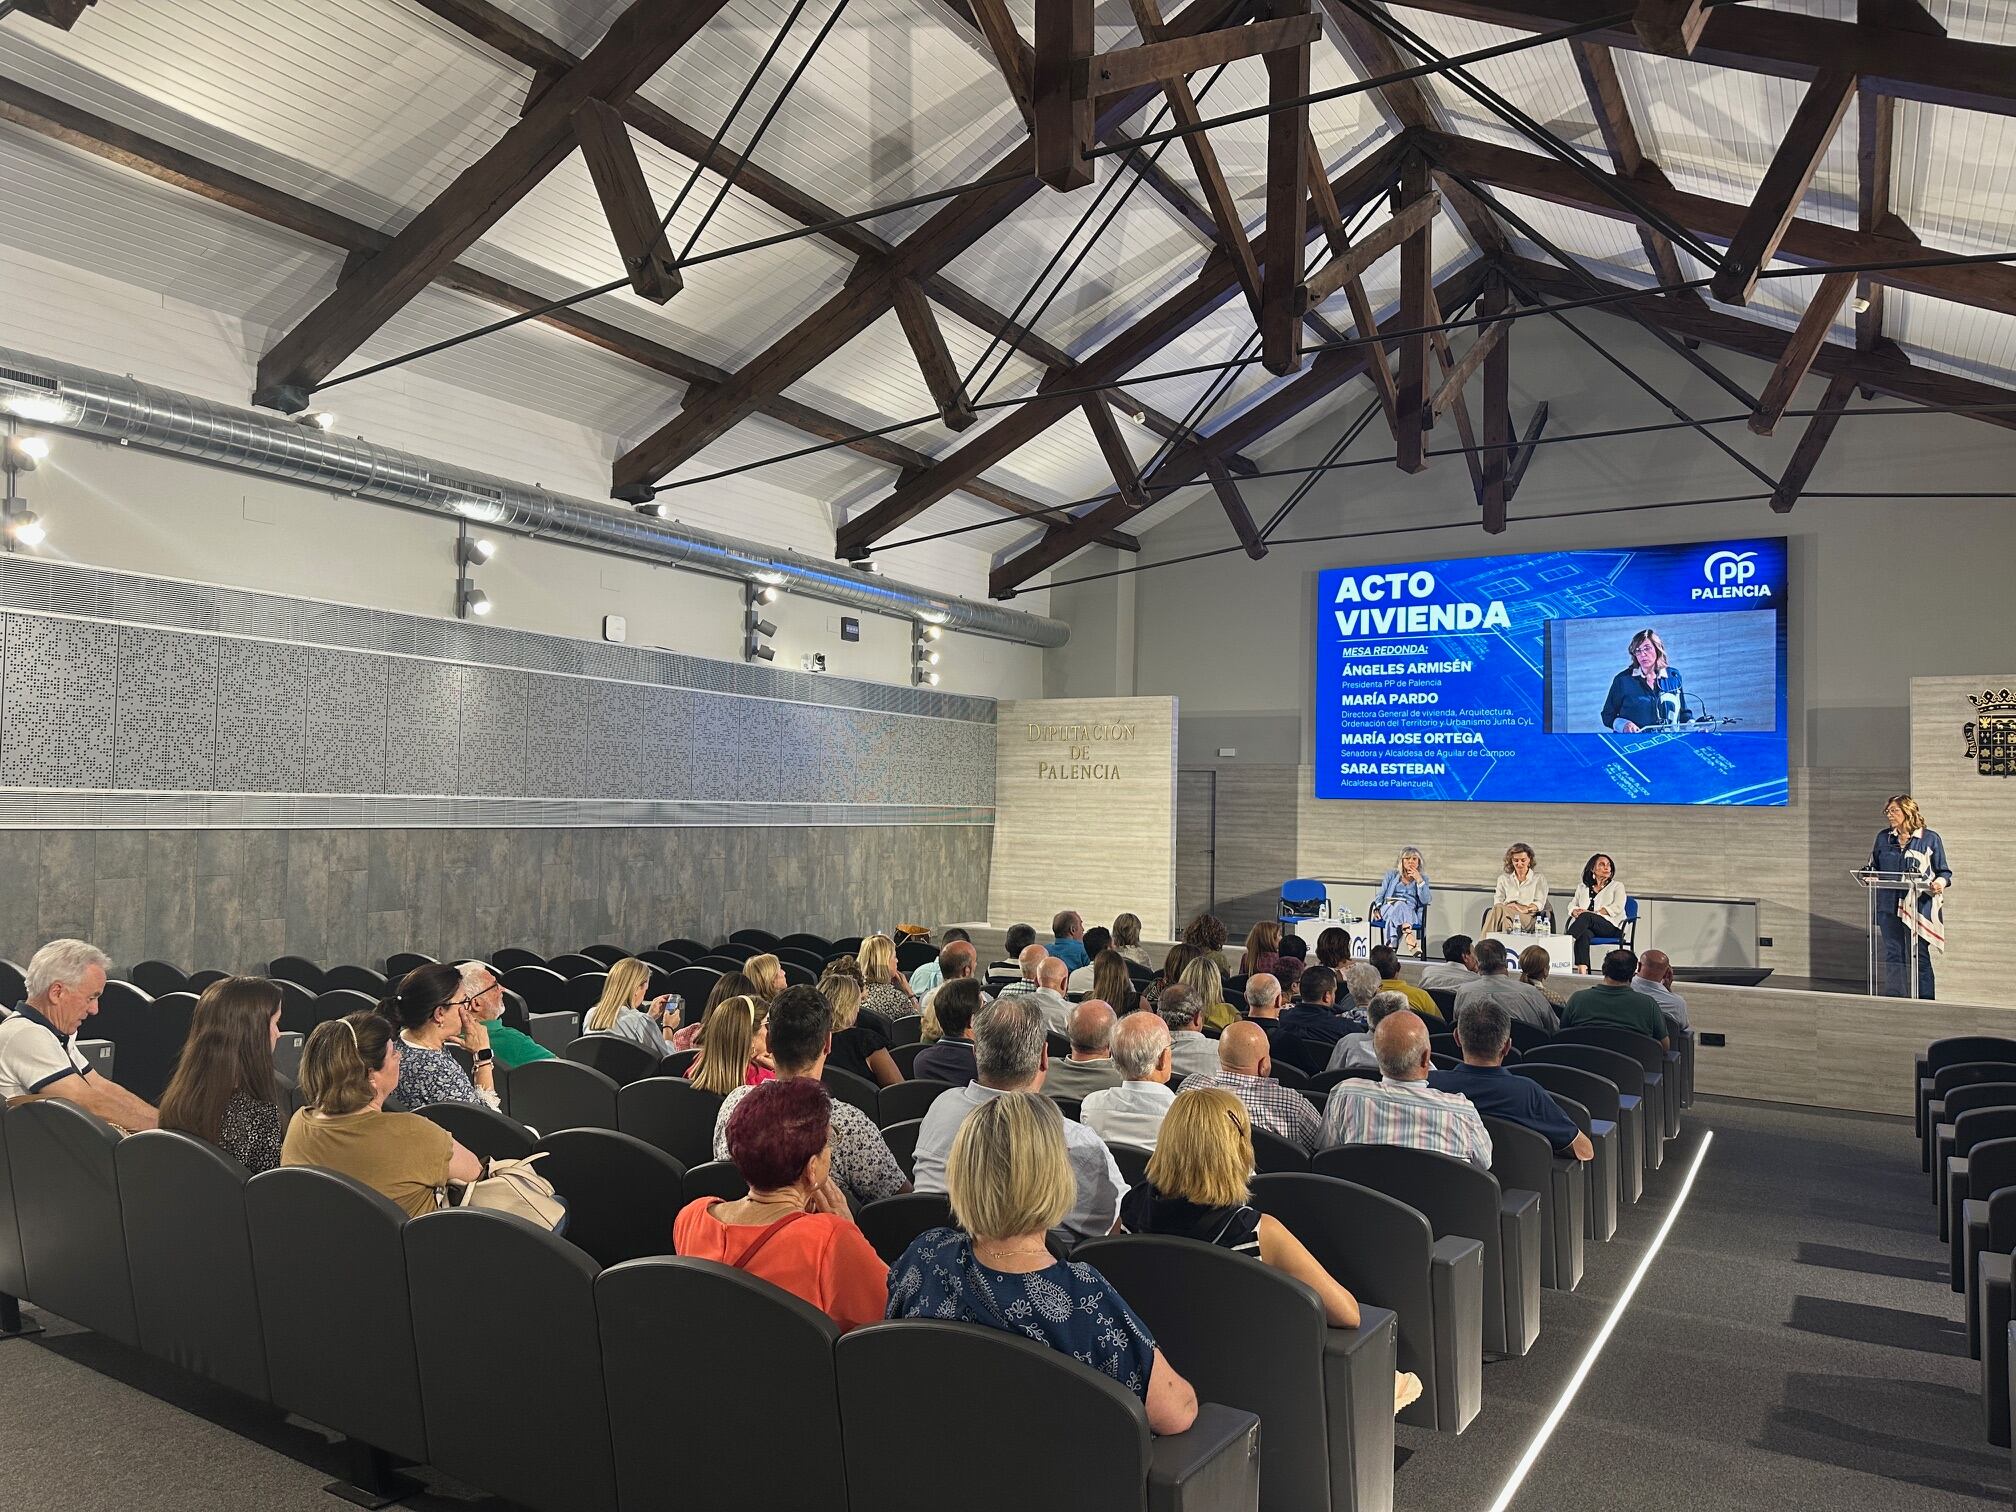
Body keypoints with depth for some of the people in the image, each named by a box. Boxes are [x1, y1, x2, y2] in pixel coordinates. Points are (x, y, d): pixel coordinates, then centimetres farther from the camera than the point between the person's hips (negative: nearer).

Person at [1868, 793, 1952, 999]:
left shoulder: (1930, 838, 2)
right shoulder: (1883, 837, 12)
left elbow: (1944, 872, 5)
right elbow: (1873, 866, 18)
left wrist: (1941, 882, -16)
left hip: (1918, 905, -3)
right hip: (1888, 905, 3)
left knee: (1919, 955, 0)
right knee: (1893, 954, 7)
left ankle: (1925, 999, 7)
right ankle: (1893, 998, 12)